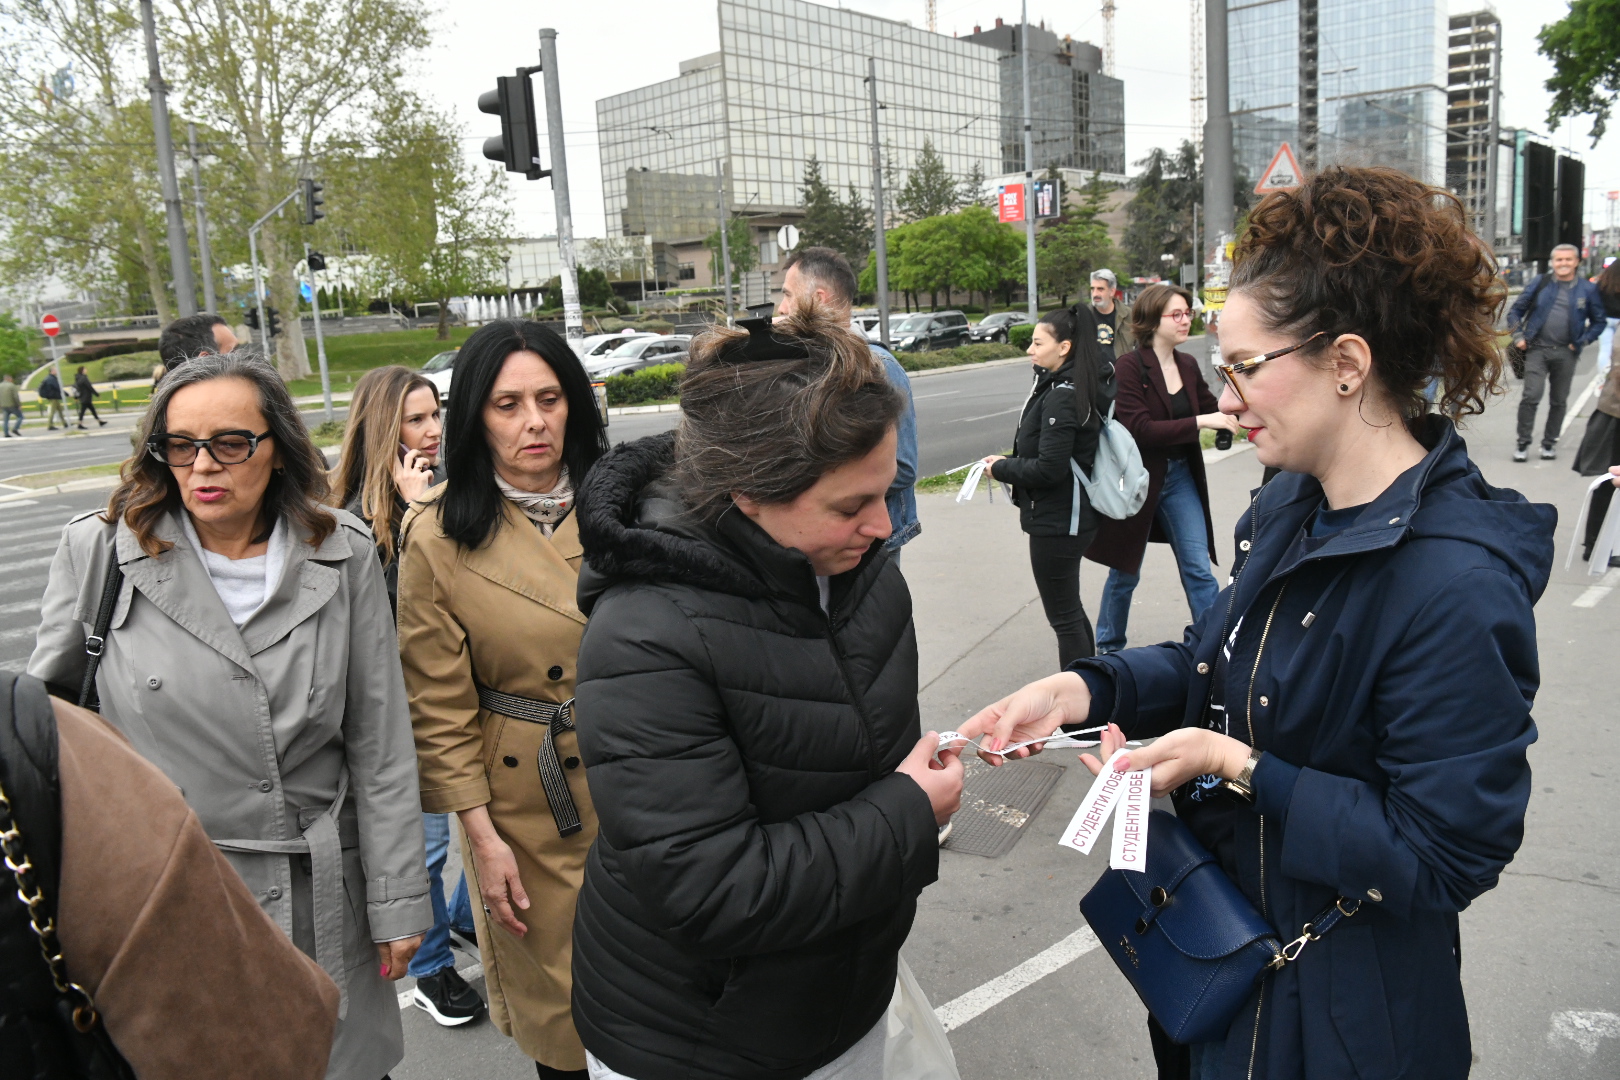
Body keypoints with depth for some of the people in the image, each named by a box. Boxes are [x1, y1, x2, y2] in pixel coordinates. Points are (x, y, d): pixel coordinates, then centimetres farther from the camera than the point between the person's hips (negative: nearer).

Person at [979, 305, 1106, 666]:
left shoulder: (1061, 397, -21)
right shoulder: (1072, 388, 9)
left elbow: (1049, 469, -25)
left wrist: (1001, 468, -11)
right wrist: (1009, 462, 1)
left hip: (1056, 521, -11)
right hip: (1069, 515, 11)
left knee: (1063, 615, 1)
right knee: (1070, 609, 22)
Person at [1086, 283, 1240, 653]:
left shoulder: (1188, 365, 3)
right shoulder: (1129, 366, -17)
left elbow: (1213, 411, 11)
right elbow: (1140, 430, -25)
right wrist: (1199, 422, -29)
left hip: (1181, 477, 5)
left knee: (1199, 568, 2)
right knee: (1125, 571, 11)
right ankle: (1108, 647, 30)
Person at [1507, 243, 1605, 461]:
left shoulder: (1587, 289, 6)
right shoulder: (1540, 283, 4)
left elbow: (1598, 322, 13)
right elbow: (1515, 310, 9)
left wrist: (1582, 342, -1)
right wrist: (1518, 336, -2)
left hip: (1566, 353, 2)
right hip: (1537, 350, -1)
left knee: (1559, 401, 8)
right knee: (1531, 396, -12)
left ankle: (1549, 443, 20)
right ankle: (1523, 443, -4)